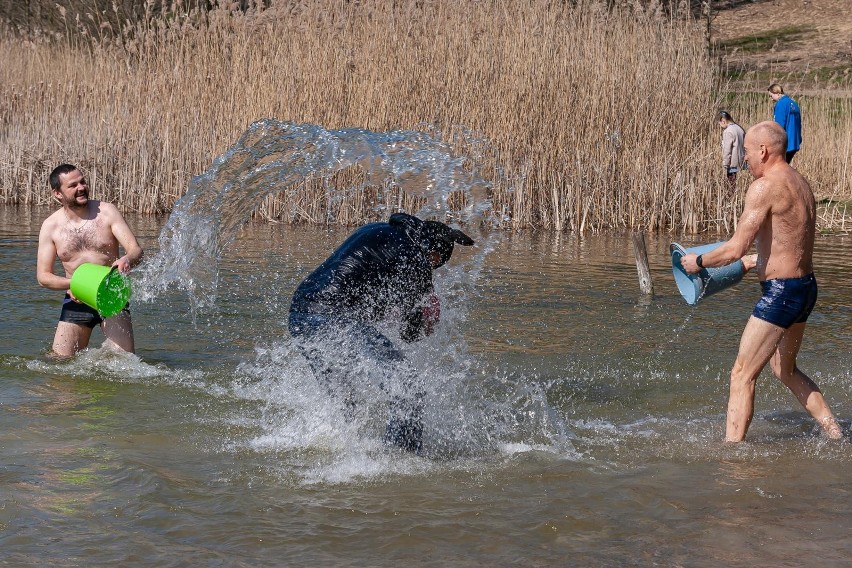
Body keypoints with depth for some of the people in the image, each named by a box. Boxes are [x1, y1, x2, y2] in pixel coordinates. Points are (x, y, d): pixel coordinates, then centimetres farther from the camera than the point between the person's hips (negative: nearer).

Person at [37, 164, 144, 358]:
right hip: (77, 301, 2)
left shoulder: (106, 212, -4)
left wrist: (128, 260, -34)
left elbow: (136, 249, -9)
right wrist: (73, 283, -21)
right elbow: (43, 276, -1)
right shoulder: (51, 226, -1)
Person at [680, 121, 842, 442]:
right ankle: (835, 435, 28)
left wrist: (698, 262, -4)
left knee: (742, 375, -4)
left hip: (780, 292, -10)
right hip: (806, 286, 10)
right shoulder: (801, 185, 12)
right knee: (785, 370, 26)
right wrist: (756, 263, 29)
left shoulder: (765, 187, -17)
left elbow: (736, 249, -20)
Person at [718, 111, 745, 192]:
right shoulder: (740, 129, 8)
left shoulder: (727, 131, -14)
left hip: (733, 165, -8)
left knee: (733, 190, -1)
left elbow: (727, 151, -16)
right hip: (741, 164, 8)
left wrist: (725, 167, -11)